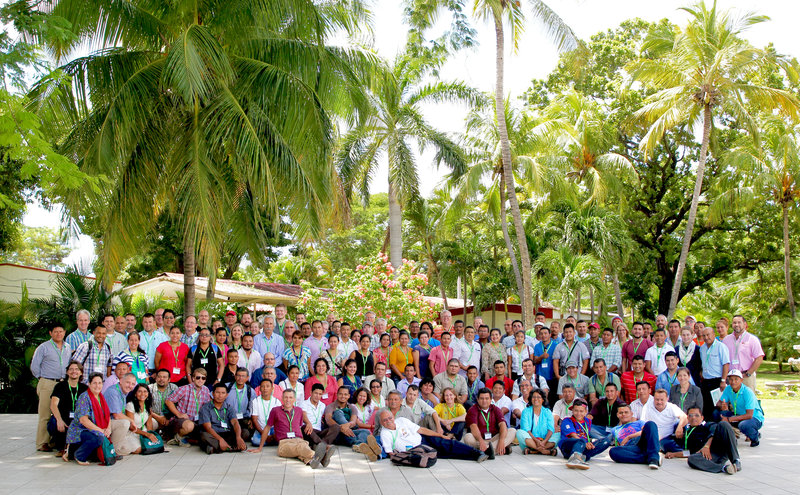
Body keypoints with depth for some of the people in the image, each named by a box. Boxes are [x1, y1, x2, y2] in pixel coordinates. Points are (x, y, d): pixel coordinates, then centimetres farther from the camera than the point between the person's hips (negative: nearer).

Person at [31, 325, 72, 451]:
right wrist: (42, 378, 3)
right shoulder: (43, 347, 1)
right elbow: (34, 366, 2)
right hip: (47, 385, -4)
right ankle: (42, 443, -1)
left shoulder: (68, 348, 15)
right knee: (45, 415, -5)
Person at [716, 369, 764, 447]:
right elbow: (718, 403, -4)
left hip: (755, 418, -5)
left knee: (743, 425, -39)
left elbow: (749, 415, -29)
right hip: (738, 415, 5)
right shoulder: (728, 389, -7)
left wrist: (729, 419, -32)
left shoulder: (747, 392, -24)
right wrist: (722, 406, -31)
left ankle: (755, 437, -5)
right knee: (717, 413, -17)